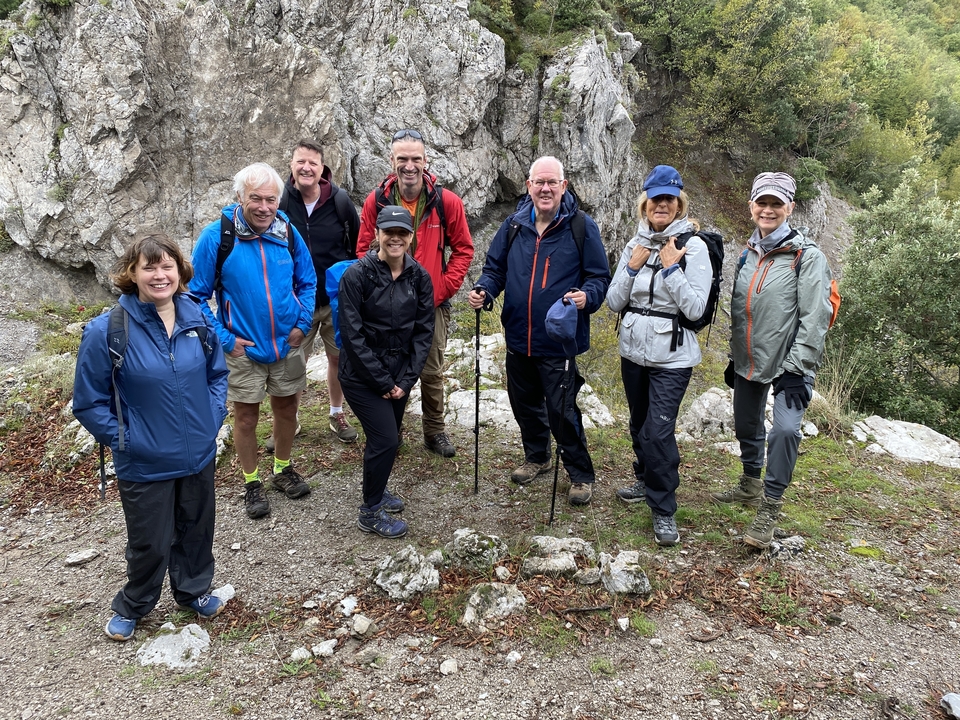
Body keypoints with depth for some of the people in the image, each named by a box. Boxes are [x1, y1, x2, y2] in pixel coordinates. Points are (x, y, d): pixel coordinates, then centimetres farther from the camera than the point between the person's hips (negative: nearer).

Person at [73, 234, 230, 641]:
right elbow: (89, 402, -9)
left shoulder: (197, 318, -5)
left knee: (196, 530, 21)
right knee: (151, 543, 13)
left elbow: (217, 374, 10)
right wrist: (122, 440, -12)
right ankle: (132, 607, 42)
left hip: (199, 455, 4)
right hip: (144, 465, -3)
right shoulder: (107, 331, -17)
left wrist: (212, 420, 0)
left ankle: (194, 590, 47)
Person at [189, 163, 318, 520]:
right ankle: (251, 484, 28)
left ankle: (282, 470, 38)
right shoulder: (216, 236, -15)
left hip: (287, 344, 3)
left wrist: (302, 324, -4)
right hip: (242, 347, -3)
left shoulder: (288, 231, -6)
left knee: (287, 409, 16)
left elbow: (307, 282, 7)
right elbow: (197, 295, -8)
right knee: (246, 416, 9)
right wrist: (223, 338, -13)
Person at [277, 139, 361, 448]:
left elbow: (358, 245, 2)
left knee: (338, 357, 13)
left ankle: (337, 414, 33)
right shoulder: (280, 202, -9)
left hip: (337, 298, 1)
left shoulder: (340, 200, -8)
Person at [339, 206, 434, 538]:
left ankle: (375, 489, 42)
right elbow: (352, 334, -16)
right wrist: (383, 381, -15)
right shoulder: (356, 275, -16)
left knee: (389, 438, 15)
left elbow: (423, 331, -1)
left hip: (399, 375, 5)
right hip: (362, 375, -5)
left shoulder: (419, 277, -3)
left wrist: (406, 380, -8)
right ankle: (370, 513, 11)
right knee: (385, 439, -9)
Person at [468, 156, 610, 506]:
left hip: (560, 343, -5)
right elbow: (495, 268, 12)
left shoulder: (581, 226, -7)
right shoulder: (514, 225, 4)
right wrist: (483, 290, -9)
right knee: (525, 404, 19)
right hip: (518, 339, 5)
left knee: (562, 411, 0)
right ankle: (536, 458, 43)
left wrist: (586, 297, -27)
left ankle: (581, 475, 20)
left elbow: (599, 277, -5)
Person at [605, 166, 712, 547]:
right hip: (633, 350, 6)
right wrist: (632, 268, -11)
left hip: (671, 357, -6)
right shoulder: (635, 244, 6)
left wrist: (671, 267, -21)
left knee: (659, 432, -10)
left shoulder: (693, 246, -9)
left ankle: (663, 510, 5)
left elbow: (696, 308, -16)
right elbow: (614, 302, 2)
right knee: (639, 425, 19)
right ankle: (647, 481, 42)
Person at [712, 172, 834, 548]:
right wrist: (734, 356, 18)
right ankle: (751, 485, 40)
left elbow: (815, 316, -15)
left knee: (785, 429, -19)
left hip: (786, 363, -7)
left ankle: (769, 509, -6)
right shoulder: (748, 253, 10)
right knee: (746, 425, 17)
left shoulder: (806, 256, -11)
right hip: (748, 362, 7)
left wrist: (798, 369, -19)